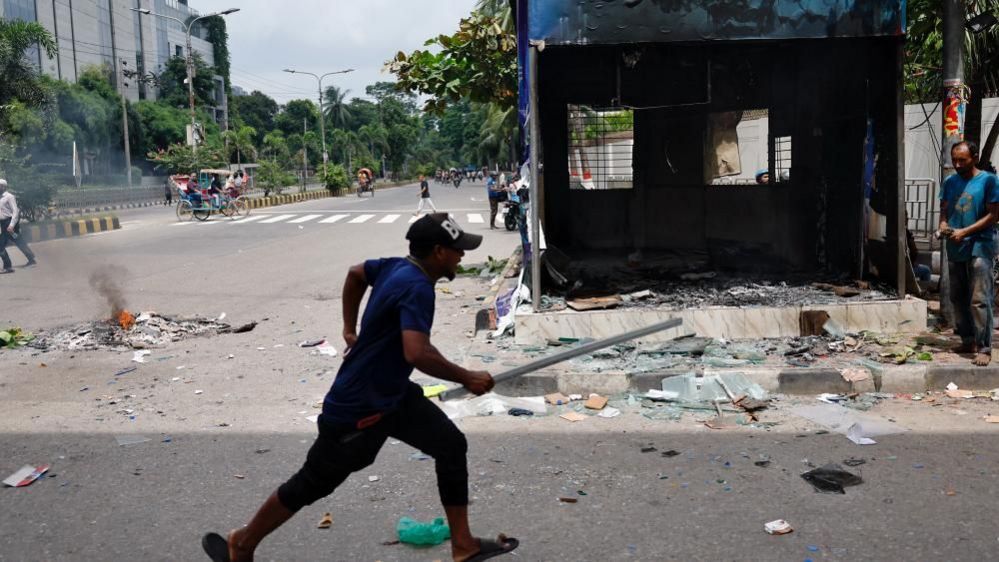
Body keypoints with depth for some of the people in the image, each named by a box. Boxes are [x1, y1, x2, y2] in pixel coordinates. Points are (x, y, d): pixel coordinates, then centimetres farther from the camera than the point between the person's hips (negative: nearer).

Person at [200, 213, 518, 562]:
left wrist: (350, 329, 24)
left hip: (393, 394, 9)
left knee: (451, 445, 5)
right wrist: (466, 378, -26)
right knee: (312, 485, 6)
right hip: (358, 409, -9)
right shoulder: (416, 287, -27)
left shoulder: (397, 267, 1)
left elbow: (355, 274, 20)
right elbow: (417, 354, -40)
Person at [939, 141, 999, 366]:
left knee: (979, 300, -10)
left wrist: (964, 232, -16)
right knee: (958, 298, 11)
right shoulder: (950, 182, 11)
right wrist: (943, 225, -6)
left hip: (979, 247, -6)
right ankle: (968, 341, 23)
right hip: (955, 249, 6)